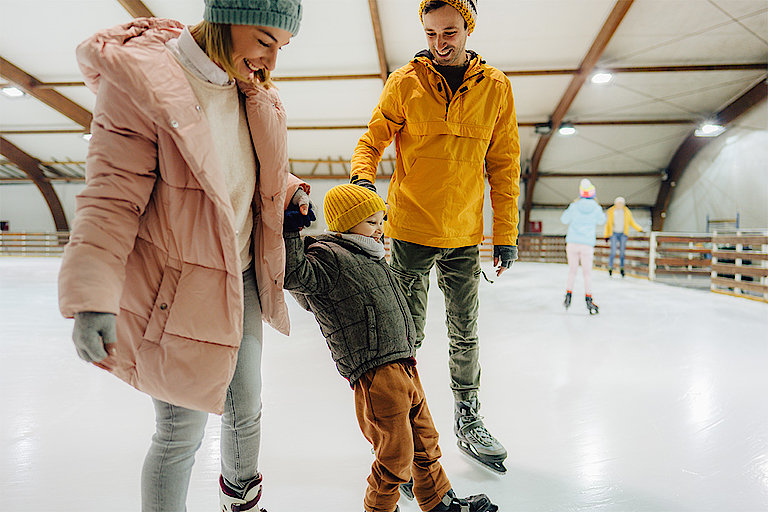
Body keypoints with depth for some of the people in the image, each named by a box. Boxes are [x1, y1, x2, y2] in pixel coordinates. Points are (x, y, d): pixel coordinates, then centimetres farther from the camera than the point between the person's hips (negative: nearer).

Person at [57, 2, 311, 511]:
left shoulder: (253, 92, 4)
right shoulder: (142, 79, -18)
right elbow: (113, 195, -20)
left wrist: (289, 191, 4)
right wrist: (92, 298, -29)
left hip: (242, 279, 7)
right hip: (176, 288, -7)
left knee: (245, 410, 21)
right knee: (181, 430, 5)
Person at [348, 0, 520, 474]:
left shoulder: (495, 87, 2)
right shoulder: (405, 83, -3)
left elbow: (504, 164, 5)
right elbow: (373, 139, 3)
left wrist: (506, 234, 3)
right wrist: (363, 178, -20)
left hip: (464, 235, 2)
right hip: (410, 228, -2)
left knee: (466, 334, 14)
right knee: (407, 335, 3)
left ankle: (468, 419, 34)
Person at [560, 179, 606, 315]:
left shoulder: (574, 206, -3)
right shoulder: (596, 208, -2)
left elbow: (564, 220, 10)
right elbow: (602, 220, 18)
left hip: (572, 242, 1)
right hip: (587, 244, -1)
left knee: (572, 269, 13)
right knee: (587, 272, 4)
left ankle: (568, 293, 13)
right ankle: (588, 298, -1)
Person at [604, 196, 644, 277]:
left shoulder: (627, 212, 5)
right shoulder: (611, 212, 2)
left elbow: (632, 222, 12)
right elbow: (608, 224, 7)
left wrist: (639, 229, 0)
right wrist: (606, 235, 5)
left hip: (623, 234, 2)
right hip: (614, 233, -2)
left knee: (622, 252, 0)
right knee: (613, 252, -10)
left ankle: (621, 268, 13)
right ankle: (610, 268, 7)